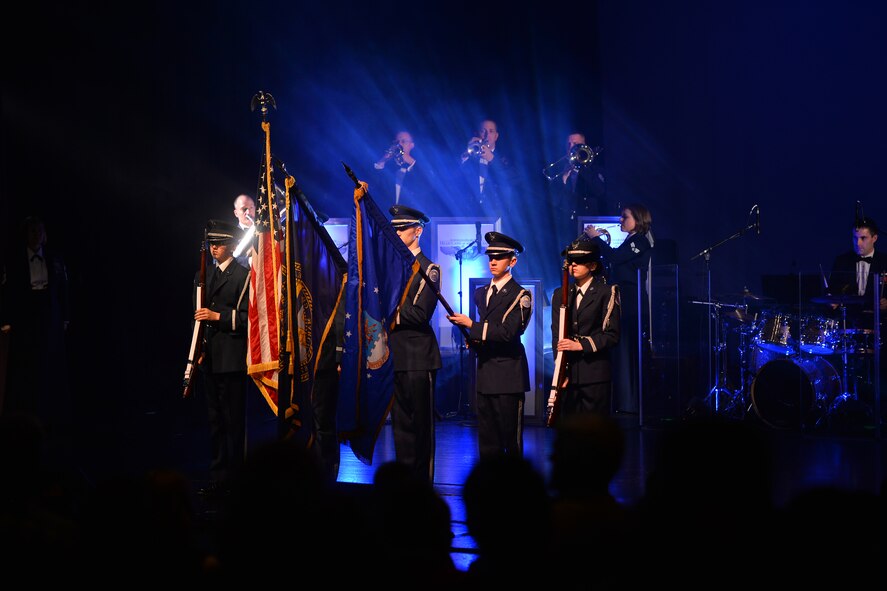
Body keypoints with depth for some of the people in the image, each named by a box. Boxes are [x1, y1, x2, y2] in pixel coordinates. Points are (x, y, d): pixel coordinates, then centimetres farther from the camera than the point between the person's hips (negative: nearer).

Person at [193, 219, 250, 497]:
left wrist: (218, 316, -19)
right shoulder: (206, 275, 18)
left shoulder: (242, 275, -7)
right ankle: (217, 476, 16)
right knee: (215, 421, 11)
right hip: (210, 357, 8)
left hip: (232, 358, -8)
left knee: (233, 421, -6)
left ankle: (234, 477, -2)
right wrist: (199, 348, 18)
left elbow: (247, 316, -12)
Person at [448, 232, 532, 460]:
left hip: (508, 374, -7)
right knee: (487, 440, 8)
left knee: (511, 438, -5)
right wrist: (473, 339, 8)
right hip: (485, 372, 7)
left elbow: (507, 332, -16)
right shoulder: (481, 293, 18)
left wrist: (471, 325, -16)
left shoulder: (520, 295, -5)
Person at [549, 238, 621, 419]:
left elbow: (612, 335, -2)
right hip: (568, 374, 3)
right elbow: (556, 335, 10)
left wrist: (581, 344, -14)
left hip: (595, 375, -3)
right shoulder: (560, 295, 15)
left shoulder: (606, 293, 3)